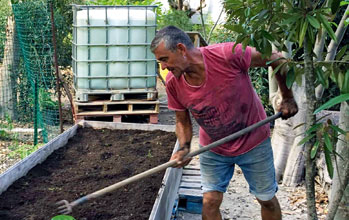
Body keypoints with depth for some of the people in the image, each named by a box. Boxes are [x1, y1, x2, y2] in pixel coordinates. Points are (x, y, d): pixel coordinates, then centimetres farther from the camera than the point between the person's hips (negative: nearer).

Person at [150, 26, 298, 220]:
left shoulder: (228, 55, -30)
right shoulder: (173, 84, -16)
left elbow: (276, 59, -16)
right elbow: (183, 121, 0)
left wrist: (288, 99, -9)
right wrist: (184, 148, -18)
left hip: (253, 141, -2)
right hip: (213, 149, 3)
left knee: (267, 200, 12)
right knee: (210, 202, 2)